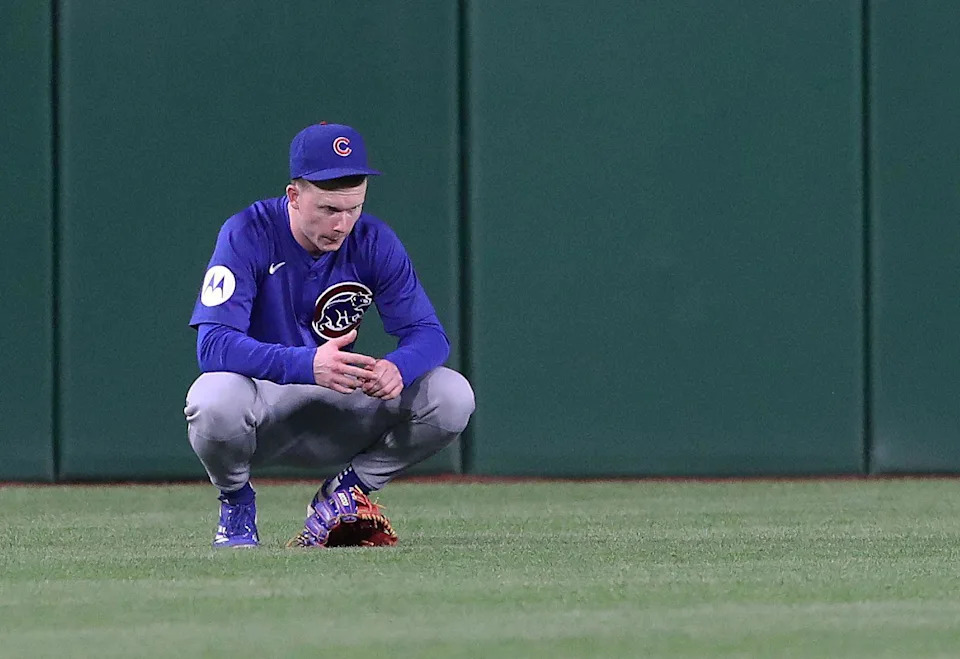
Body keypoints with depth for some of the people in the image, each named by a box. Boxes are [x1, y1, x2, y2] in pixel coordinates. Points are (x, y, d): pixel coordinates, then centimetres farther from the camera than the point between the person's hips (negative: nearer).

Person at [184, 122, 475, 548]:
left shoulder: (374, 242, -6)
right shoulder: (248, 235, -19)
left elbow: (428, 333, -9)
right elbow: (213, 343, -30)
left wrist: (397, 368, -35)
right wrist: (308, 365, -45)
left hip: (340, 409, 4)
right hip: (262, 403, -4)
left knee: (452, 397, -18)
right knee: (215, 398, -39)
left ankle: (342, 496, 4)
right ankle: (236, 503, -4)